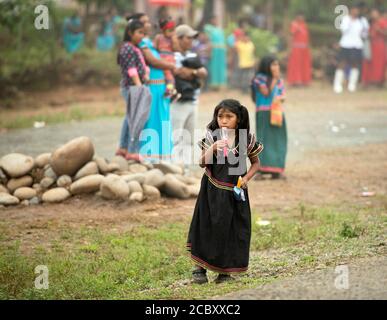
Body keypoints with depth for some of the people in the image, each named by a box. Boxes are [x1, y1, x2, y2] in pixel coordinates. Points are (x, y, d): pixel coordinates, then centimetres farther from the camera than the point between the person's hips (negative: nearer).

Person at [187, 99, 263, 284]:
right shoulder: (212, 136, -7)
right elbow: (203, 163, -13)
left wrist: (247, 178, -8)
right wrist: (213, 148, -29)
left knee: (234, 229, 4)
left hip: (236, 191, 1)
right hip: (213, 190, -1)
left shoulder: (246, 139, -3)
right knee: (209, 226, 0)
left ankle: (225, 270, 15)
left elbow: (256, 163, 9)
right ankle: (199, 267, 8)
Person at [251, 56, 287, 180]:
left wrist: (280, 98, -11)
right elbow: (266, 92, -14)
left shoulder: (279, 80, 13)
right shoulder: (260, 79, -4)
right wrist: (274, 79, -14)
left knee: (278, 140, 3)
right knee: (265, 139, -10)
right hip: (264, 113, -6)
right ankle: (261, 170, -12)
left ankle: (276, 170, 8)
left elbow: (283, 95, 11)